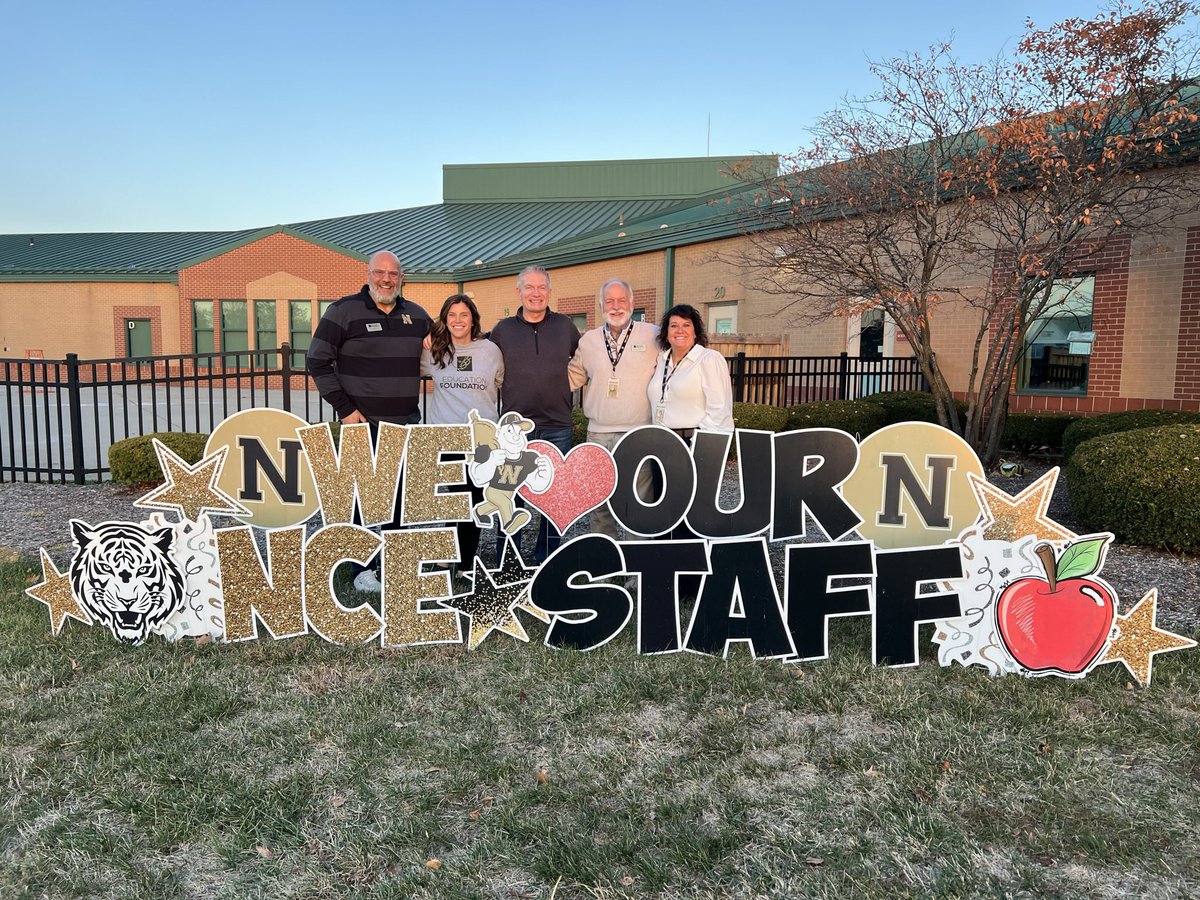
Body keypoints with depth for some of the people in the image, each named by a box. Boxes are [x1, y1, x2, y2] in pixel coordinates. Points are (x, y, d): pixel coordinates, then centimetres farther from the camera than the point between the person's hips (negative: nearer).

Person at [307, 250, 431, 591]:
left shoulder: (416, 316, 10)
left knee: (401, 496, 12)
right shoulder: (344, 311, -4)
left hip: (406, 424, 5)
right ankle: (363, 567, 10)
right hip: (363, 423, -5)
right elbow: (318, 362, -5)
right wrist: (344, 407, -10)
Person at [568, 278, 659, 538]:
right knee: (599, 503, 10)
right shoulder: (588, 340, 12)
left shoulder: (653, 335, 2)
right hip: (599, 433, 3)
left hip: (640, 432, -3)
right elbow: (573, 377, 19)